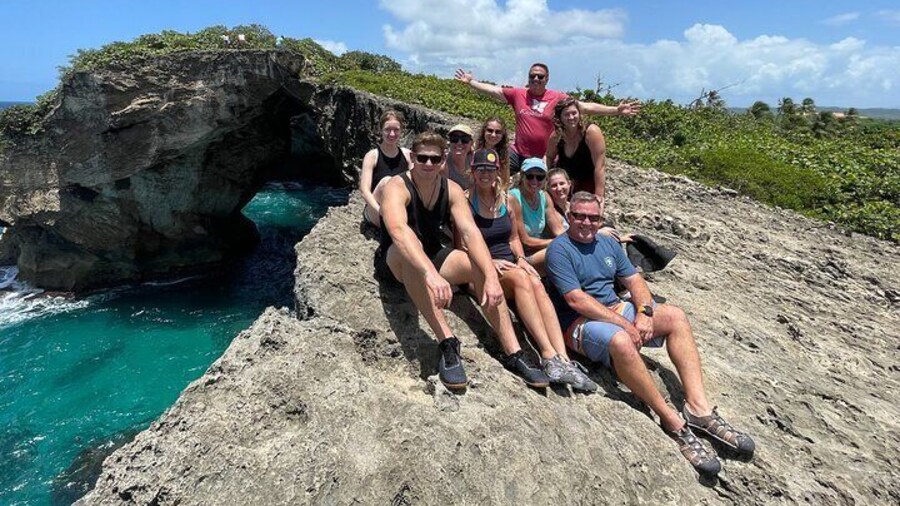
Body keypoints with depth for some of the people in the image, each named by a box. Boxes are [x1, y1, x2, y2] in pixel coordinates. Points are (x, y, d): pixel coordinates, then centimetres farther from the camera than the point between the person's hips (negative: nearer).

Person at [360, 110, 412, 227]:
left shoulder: (407, 154, 4)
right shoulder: (372, 156, -6)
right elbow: (364, 190, -16)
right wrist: (381, 211, -34)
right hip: (376, 213, -3)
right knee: (386, 181, -30)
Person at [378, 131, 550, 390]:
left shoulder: (452, 190, -6)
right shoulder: (397, 187, -21)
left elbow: (470, 232, -20)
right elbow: (398, 231, -41)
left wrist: (491, 277, -36)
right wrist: (431, 274, -57)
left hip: (434, 255, 5)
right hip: (396, 261, -4)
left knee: (480, 265, -20)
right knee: (413, 247, -38)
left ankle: (512, 351, -17)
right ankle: (447, 342, -41)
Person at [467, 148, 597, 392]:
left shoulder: (507, 199, 15)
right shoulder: (467, 201, -2)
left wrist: (520, 259, 2)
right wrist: (490, 262, -17)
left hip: (510, 265, 5)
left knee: (536, 283, -28)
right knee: (520, 278, -35)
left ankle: (563, 360, -39)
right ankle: (549, 356, -40)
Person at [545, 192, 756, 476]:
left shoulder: (607, 243, 15)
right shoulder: (559, 250, -8)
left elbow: (634, 280, 11)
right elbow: (576, 299, -18)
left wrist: (644, 313, -10)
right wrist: (625, 324, -20)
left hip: (616, 310, 7)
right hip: (580, 323, -7)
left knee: (675, 316, -11)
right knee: (621, 341, -37)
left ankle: (698, 408, -19)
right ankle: (673, 422, -23)